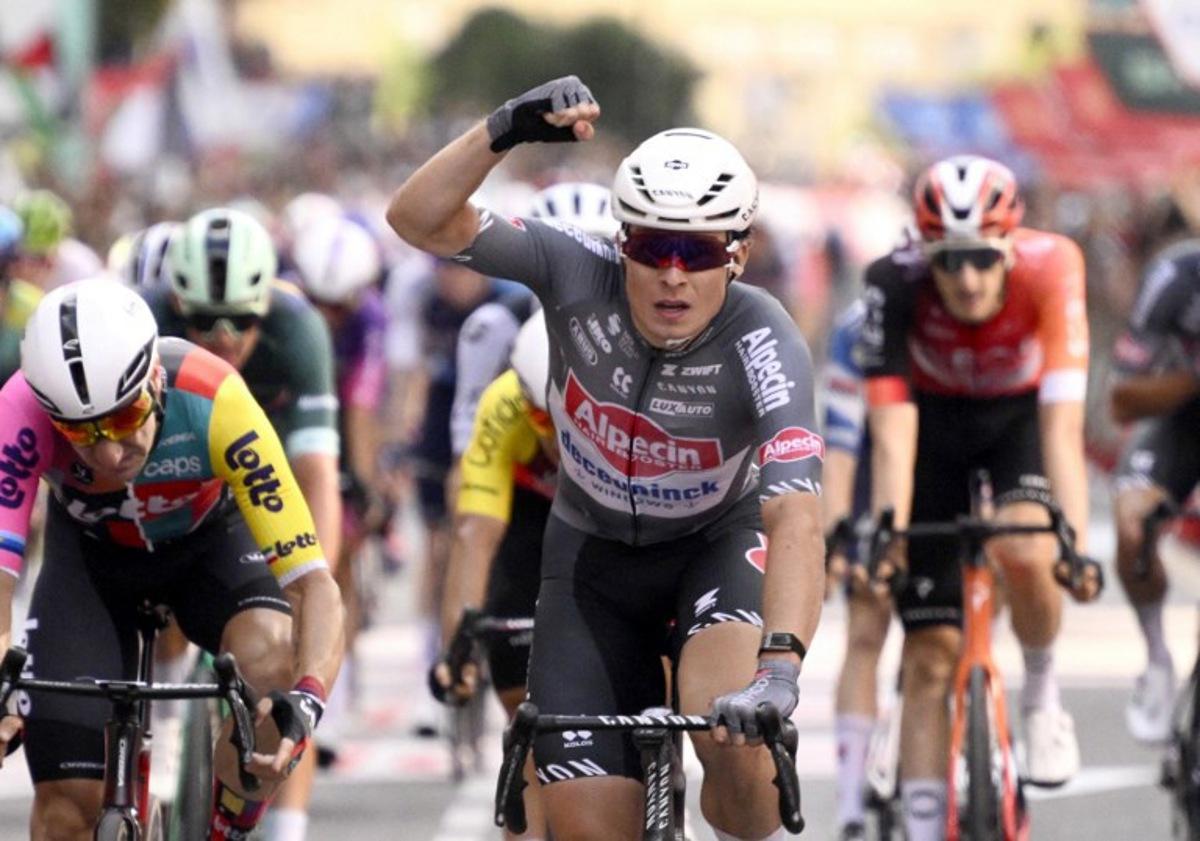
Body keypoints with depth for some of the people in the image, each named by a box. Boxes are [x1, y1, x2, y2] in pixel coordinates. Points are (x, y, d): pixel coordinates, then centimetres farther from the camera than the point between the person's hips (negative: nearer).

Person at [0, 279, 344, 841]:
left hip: (207, 538, -1)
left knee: (269, 659, -33)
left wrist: (308, 696, -57)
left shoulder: (213, 401, -38)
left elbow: (314, 583, -40)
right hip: (90, 552, 1)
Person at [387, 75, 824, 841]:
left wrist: (781, 664, -58)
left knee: (731, 730, -35)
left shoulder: (762, 345, -31)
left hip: (718, 543, -2)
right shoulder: (580, 276, -24)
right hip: (595, 554, 2)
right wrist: (506, 131, -44)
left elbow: (797, 517, -43)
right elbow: (418, 220, -27)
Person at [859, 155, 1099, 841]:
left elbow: (1062, 423, -38)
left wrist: (1077, 544, -45)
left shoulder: (1049, 267, -33)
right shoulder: (896, 283, -32)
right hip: (935, 420, 1)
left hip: (1020, 417, -1)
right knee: (931, 653, -5)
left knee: (1024, 551, -32)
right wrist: (886, 541, -43)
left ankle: (1043, 693, -3)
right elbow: (893, 432, -34)